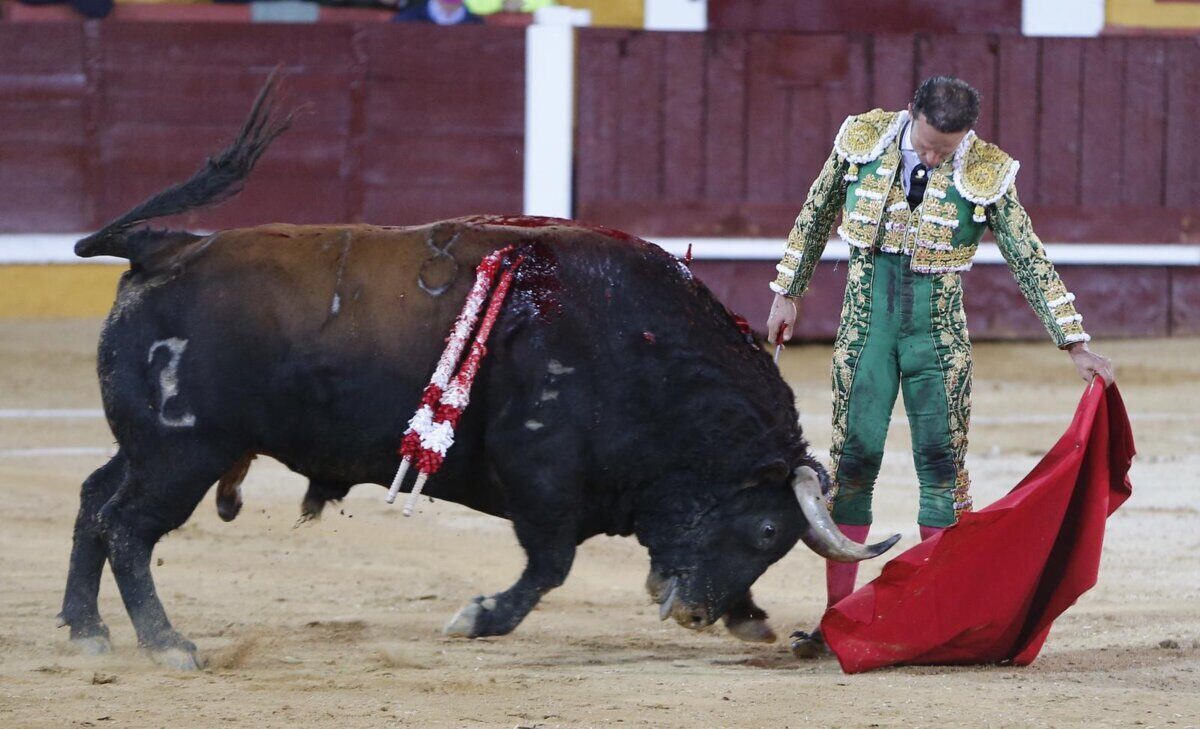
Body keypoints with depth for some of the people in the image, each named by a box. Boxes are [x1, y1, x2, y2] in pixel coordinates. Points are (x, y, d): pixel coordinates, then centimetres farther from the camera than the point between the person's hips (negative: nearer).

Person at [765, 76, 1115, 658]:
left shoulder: (986, 174, -11)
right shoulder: (862, 142, -6)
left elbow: (1030, 262, -5)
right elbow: (815, 217, 9)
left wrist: (1075, 346, -6)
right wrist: (787, 293, 14)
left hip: (938, 337, -1)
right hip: (866, 329, 1)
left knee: (942, 466, -2)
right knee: (852, 461, 0)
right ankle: (836, 618, 4)